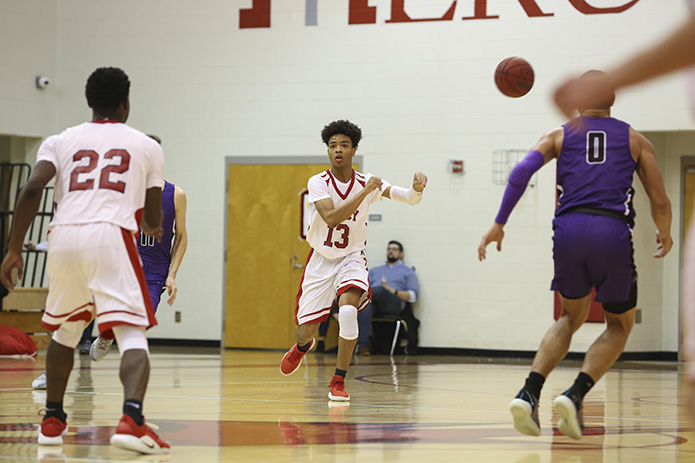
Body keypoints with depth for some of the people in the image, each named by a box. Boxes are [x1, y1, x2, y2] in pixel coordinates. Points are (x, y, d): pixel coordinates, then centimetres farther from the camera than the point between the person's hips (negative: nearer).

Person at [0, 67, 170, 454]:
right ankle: (132, 419, -31)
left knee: (64, 330, 25)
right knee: (133, 333, -7)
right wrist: (152, 227, 45)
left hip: (64, 236, 3)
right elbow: (153, 220, 21)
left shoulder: (61, 141, 19)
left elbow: (32, 190, 2)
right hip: (112, 236, -3)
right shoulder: (147, 146, 17)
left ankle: (53, 421, 31)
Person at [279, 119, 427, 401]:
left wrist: (417, 189, -41)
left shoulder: (367, 182, -8)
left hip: (352, 258, 0)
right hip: (321, 260, 0)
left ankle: (338, 382, -16)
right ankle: (302, 347, 46)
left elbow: (409, 198, -17)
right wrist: (365, 192, -34)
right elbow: (331, 217, -30)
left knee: (348, 310, -30)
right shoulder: (318, 183, -14)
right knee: (304, 332, 3)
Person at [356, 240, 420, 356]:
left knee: (378, 290, -39)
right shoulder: (375, 270, 37)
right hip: (373, 304, 3)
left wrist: (392, 291, -5)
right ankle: (362, 345, -49)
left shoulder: (408, 272, 24)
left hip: (394, 304, -2)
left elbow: (413, 296, 10)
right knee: (365, 306, -38)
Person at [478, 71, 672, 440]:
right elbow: (659, 202, 13)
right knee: (620, 325, 18)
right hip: (613, 231, -2)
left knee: (571, 317, 25)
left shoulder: (560, 136, 18)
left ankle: (529, 393, 4)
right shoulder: (635, 140, 17)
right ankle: (576, 394, -5)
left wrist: (498, 225, 1)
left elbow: (522, 170, 0)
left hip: (568, 229, 2)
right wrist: (665, 235, 34)